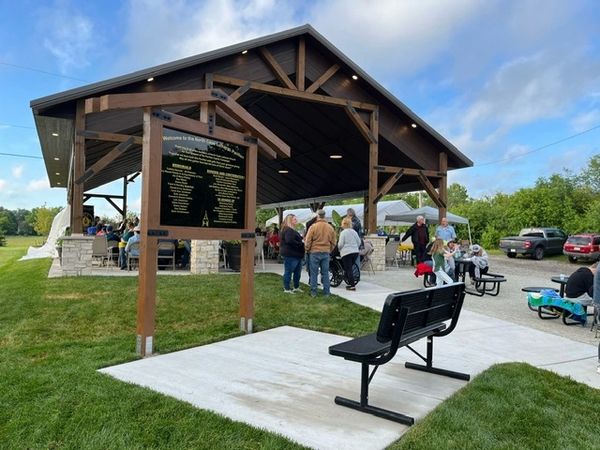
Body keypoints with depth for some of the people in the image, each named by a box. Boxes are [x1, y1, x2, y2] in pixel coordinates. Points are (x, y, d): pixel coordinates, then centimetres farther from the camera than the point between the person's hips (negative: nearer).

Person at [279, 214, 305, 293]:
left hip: (296, 255, 11)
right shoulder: (288, 230, -16)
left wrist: (301, 240, 4)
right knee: (288, 272, -2)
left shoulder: (292, 230, 20)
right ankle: (287, 288, 6)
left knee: (297, 272, 17)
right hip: (290, 255, -11)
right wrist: (301, 244, -19)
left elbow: (297, 239, 23)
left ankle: (296, 287, 27)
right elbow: (290, 241, -28)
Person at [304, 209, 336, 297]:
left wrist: (307, 250, 9)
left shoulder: (313, 227, -9)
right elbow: (333, 242, 10)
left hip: (314, 252, -3)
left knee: (314, 273, 5)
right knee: (325, 273, 9)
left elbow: (308, 241, -6)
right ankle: (326, 292, 12)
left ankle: (313, 292, 9)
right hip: (326, 253, 3)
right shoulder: (330, 227, 3)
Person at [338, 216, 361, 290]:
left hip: (346, 253, -6)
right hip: (355, 252, 6)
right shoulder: (354, 231, 8)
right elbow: (359, 242, 11)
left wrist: (339, 248, 12)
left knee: (348, 269, -1)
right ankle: (351, 282, 20)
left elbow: (340, 244, -9)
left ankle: (352, 285, -3)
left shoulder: (343, 232, -9)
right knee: (350, 268, 19)